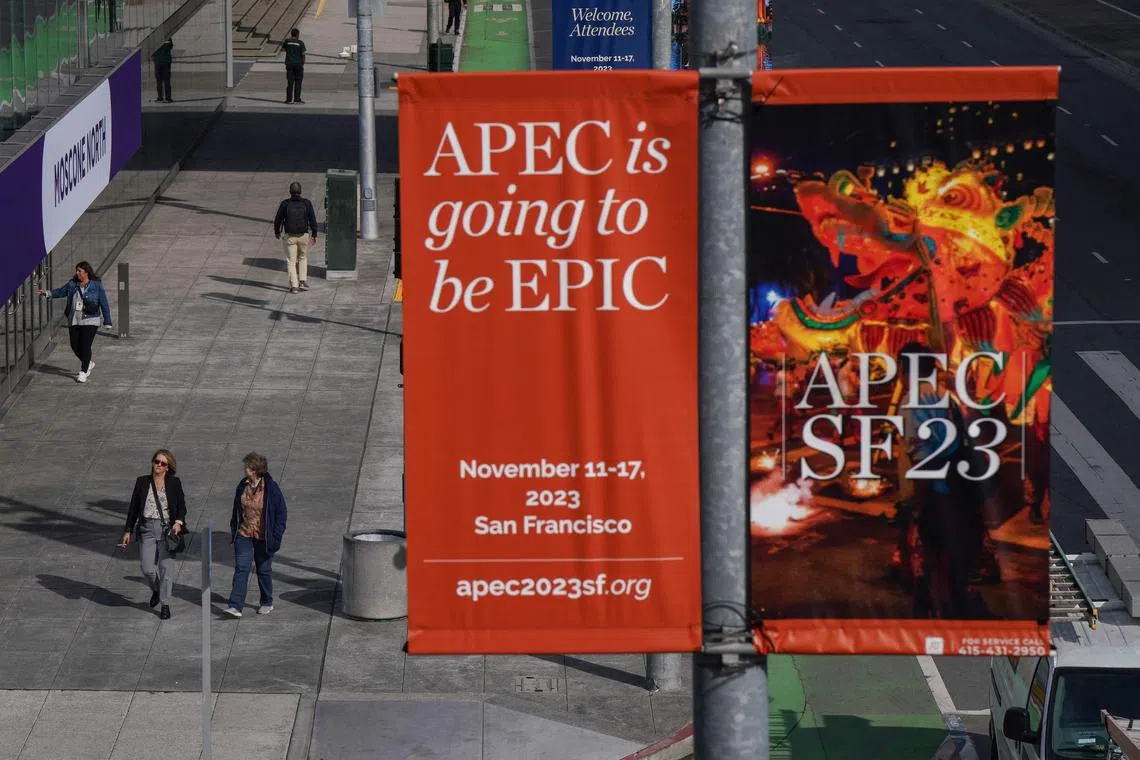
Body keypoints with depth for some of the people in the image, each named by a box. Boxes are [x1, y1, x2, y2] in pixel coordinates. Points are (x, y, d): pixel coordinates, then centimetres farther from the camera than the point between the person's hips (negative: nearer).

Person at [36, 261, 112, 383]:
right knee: (75, 346, 5)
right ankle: (89, 364, 30)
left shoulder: (96, 286, -5)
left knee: (85, 346, -10)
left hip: (89, 321, -5)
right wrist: (47, 293, 7)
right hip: (74, 321, 5)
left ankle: (83, 372, -2)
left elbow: (104, 304, -3)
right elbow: (61, 292, 20)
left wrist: (107, 322, -5)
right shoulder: (72, 284, 6)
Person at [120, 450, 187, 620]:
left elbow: (181, 506, 5)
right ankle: (156, 590, 26)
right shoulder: (142, 482, 7)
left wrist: (179, 522, -15)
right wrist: (128, 531, 8)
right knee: (147, 568, -6)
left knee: (166, 566, -4)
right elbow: (133, 508, 11)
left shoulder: (174, 483, 4)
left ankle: (165, 604, 6)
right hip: (147, 528, 1)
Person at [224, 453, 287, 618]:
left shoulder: (270, 488, -13)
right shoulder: (243, 485, 1)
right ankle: (236, 606, -13)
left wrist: (276, 535, -11)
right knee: (241, 568, -7)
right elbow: (237, 509, 13)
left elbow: (281, 512, -8)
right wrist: (233, 529, 11)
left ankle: (267, 603, 29)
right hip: (244, 535, 3)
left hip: (263, 537, -3)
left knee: (264, 570, 11)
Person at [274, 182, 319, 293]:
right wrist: (314, 235, 4)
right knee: (303, 258, 21)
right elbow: (313, 220, -3)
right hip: (304, 235, 1)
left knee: (291, 261, 5)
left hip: (290, 237, -1)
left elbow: (277, 219, 0)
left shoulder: (285, 204, -6)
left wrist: (277, 232, 17)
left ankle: (293, 285, 0)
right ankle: (303, 281, 12)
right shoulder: (306, 203, -4)